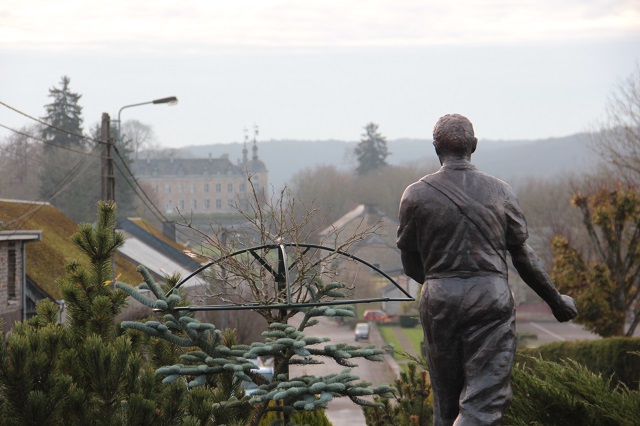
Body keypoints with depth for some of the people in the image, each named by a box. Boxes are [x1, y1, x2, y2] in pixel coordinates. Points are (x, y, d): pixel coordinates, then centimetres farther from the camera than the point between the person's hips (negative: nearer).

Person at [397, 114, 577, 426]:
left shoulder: (416, 195, 1)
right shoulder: (500, 192, 3)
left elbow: (411, 264, 6)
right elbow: (524, 257, 7)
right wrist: (556, 301, 20)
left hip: (439, 302, 1)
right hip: (492, 300, -1)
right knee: (484, 400, -4)